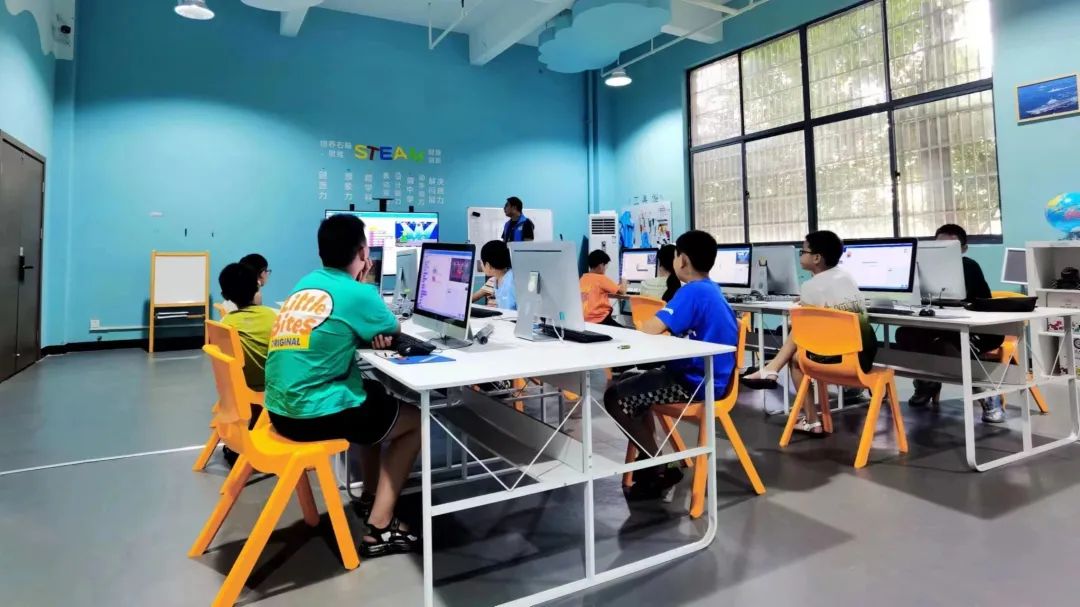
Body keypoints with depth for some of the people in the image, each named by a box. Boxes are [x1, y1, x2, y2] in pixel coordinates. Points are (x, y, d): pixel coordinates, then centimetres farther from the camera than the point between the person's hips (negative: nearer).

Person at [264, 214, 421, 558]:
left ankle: (370, 496, 38)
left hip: (281, 407, 8)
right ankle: (379, 527, 5)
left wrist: (369, 334, 3)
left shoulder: (307, 283, 9)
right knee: (414, 420, 11)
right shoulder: (358, 293, -12)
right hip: (313, 414, -8)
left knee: (375, 395, 30)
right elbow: (394, 330, 7)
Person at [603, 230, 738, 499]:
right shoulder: (710, 289, 12)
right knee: (623, 382, 18)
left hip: (696, 382, -10)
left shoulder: (692, 291, -19)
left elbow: (650, 329, -25)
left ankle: (660, 471, -1)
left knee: (615, 398, -13)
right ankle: (650, 457, 20)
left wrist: (640, 327, -5)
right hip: (701, 374, 10)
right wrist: (660, 326, 1)